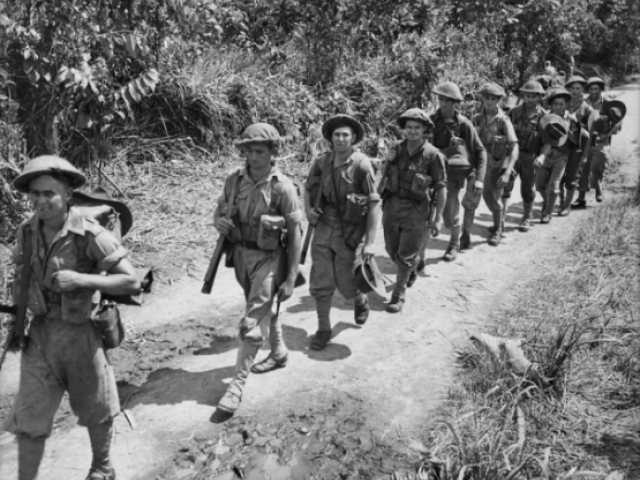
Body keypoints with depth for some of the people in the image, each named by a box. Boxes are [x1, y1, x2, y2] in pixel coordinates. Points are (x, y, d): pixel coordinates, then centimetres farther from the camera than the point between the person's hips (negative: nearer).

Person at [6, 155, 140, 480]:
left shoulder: (90, 236, -21)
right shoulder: (27, 232, -3)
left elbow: (132, 283, -21)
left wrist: (82, 279, -30)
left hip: (81, 333, -3)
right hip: (40, 333, 4)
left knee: (96, 412, 17)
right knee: (28, 419, 7)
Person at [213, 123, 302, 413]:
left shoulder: (282, 187, -18)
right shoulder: (234, 181, -4)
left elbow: (295, 235, -14)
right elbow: (220, 213, 11)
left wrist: (291, 278, -14)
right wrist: (220, 222, -15)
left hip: (268, 258, -6)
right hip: (241, 254, 6)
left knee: (252, 323, -4)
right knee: (264, 309, 23)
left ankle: (237, 384, 7)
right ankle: (279, 353, 46)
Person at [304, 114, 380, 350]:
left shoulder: (361, 165, -15)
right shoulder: (321, 162, -2)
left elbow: (374, 204, -14)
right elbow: (308, 188, 17)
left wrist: (370, 241, -17)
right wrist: (308, 209, -4)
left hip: (349, 232, -3)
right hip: (323, 229, 4)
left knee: (345, 283, 7)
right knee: (320, 283, 4)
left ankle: (361, 301, 43)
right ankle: (323, 329, 22)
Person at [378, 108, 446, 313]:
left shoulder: (432, 155, -11)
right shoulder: (395, 150, 2)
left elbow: (441, 188, -7)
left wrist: (438, 218, -8)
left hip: (416, 209, -4)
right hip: (391, 205, 4)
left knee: (406, 254, 0)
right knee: (392, 249, 15)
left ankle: (398, 294, 15)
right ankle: (410, 271, 46)